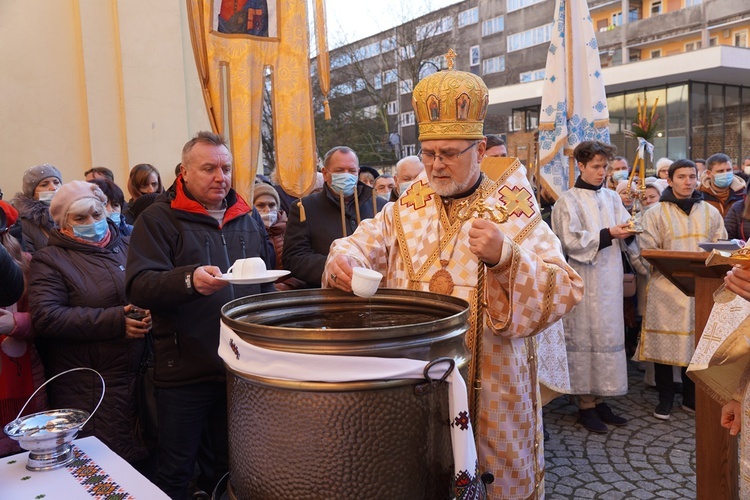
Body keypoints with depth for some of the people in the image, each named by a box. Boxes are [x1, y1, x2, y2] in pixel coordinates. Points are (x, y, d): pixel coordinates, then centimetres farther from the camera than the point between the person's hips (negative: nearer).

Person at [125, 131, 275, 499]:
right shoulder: (158, 219, -5)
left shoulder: (247, 219, 12)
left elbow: (266, 285, 20)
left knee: (225, 468, 20)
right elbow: (138, 286, -17)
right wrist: (189, 280, -34)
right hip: (184, 370, -4)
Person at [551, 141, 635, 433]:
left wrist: (628, 232, -11)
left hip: (610, 278, 5)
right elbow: (572, 241, -12)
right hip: (583, 281, -5)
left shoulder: (612, 198, 12)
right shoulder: (568, 201, -3)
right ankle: (585, 405, 8)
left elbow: (625, 239, 11)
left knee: (609, 336, 7)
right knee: (583, 338, -1)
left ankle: (600, 400, 18)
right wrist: (608, 234, -19)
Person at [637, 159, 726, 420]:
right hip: (666, 289, -3)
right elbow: (647, 254, -4)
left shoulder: (710, 212, 12)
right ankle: (665, 399, 14)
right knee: (665, 343, 0)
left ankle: (691, 398, 22)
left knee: (698, 344, 6)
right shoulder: (655, 213, 2)